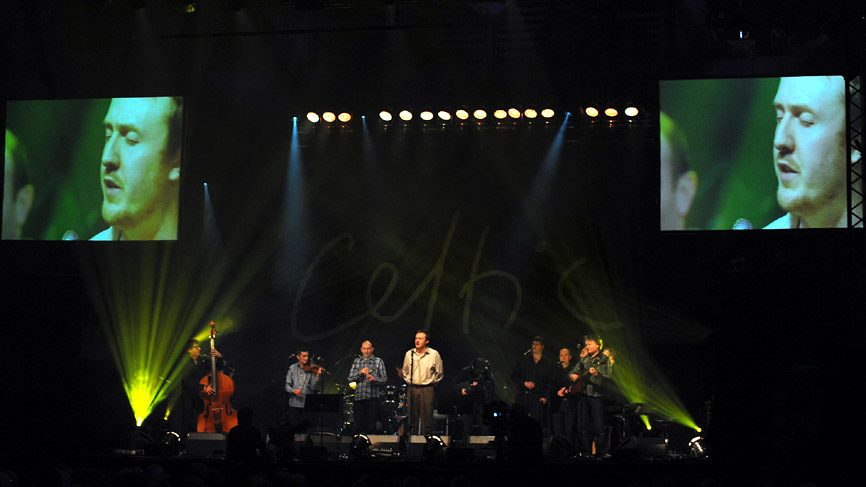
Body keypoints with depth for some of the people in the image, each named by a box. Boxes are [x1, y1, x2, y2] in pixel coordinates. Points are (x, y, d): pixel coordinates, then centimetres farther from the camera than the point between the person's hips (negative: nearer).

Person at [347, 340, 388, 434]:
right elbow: (350, 378, 8)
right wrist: (360, 372, -9)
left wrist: (374, 378, -17)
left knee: (371, 426, -4)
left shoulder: (379, 361, 6)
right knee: (358, 425, 3)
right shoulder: (356, 361, 15)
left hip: (373, 397, -3)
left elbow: (385, 379, 2)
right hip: (359, 397, 3)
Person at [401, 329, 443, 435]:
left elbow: (439, 374, 7)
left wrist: (431, 382, 7)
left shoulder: (434, 354, -2)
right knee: (412, 417, 3)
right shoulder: (409, 354, 7)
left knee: (426, 418, -5)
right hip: (412, 389, 3)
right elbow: (405, 371, 22)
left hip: (427, 390, -3)